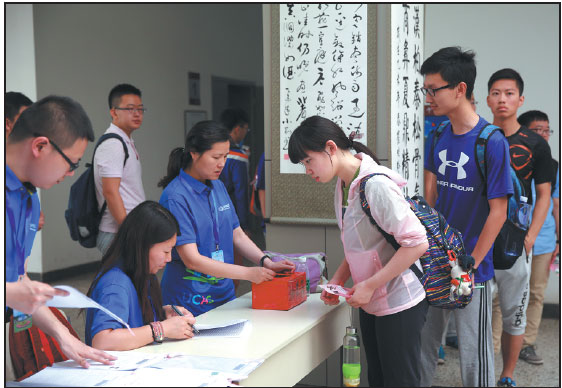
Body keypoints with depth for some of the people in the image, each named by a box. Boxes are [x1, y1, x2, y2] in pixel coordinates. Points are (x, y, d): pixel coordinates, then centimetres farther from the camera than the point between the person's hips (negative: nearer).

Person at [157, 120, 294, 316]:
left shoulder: (218, 186, 6)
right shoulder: (175, 197, -18)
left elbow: (238, 235, 11)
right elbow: (191, 259, -21)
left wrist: (266, 262, -6)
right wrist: (248, 273, -22)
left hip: (224, 293, 7)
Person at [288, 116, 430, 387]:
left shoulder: (375, 185, -24)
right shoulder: (345, 184, 6)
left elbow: (417, 243, -25)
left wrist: (370, 285, -21)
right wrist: (338, 279, 3)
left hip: (399, 305, -9)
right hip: (371, 304, 9)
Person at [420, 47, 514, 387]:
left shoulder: (492, 142, -16)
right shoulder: (438, 137, 3)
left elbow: (498, 212, -14)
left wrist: (469, 267, -12)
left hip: (471, 270, -6)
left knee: (474, 357, 5)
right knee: (421, 344, 13)